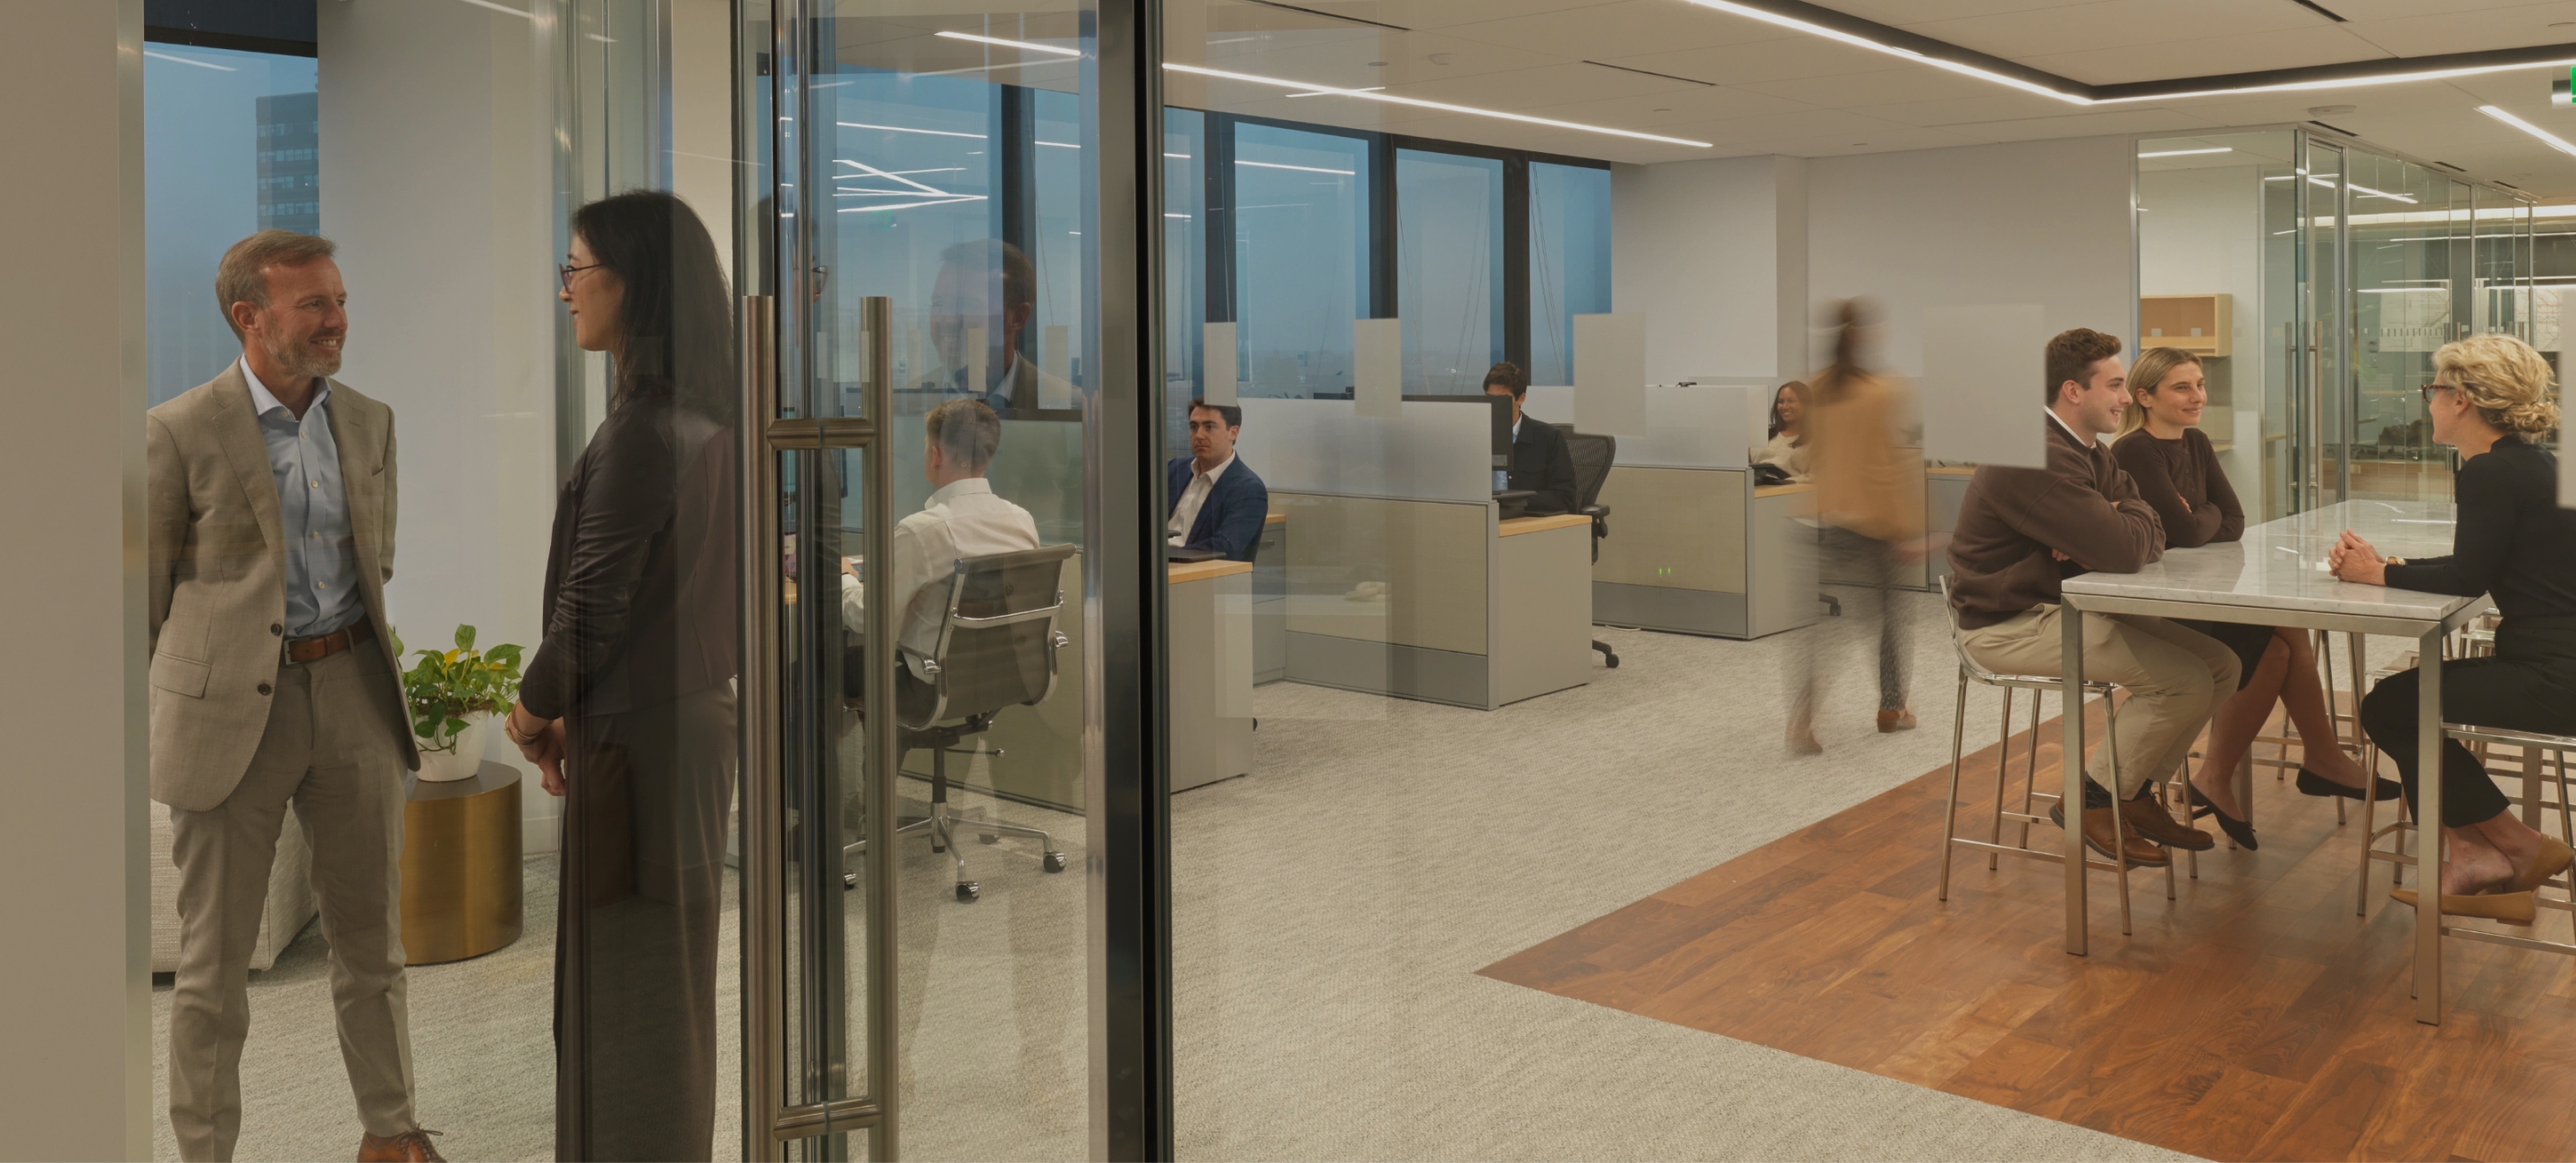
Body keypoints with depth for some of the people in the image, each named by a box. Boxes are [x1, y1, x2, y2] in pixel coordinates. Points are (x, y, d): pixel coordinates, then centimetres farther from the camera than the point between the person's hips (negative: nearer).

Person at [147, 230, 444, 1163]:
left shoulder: (369, 422, 7)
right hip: (230, 708, -4)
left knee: (370, 935, 13)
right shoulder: (179, 433, -8)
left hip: (353, 696, 4)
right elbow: (145, 592, 0)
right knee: (214, 955, 6)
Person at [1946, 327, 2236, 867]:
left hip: (2069, 605, 10)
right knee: (2185, 678, -19)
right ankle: (2092, 801, -2)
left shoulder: (2090, 452, 13)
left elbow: (2151, 535, 7)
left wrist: (2098, 538, -16)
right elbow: (2124, 550, -28)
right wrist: (2126, 520, -4)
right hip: (2008, 624, -10)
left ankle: (2136, 793, 14)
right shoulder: (2038, 458, -22)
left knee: (2220, 664, 1)